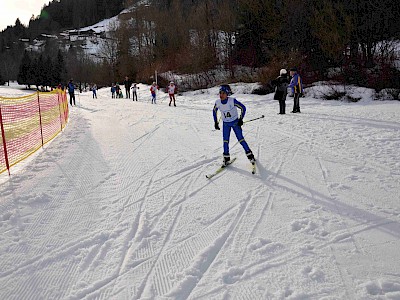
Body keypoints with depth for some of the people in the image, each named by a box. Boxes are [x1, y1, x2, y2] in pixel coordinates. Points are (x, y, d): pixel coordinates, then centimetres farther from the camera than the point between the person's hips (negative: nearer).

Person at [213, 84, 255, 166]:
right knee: (225, 140, 3)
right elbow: (214, 111, 6)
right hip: (225, 123, 3)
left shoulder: (232, 101, -26)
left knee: (240, 139, -1)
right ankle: (226, 157, 17)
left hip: (235, 122, -3)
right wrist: (215, 122, 6)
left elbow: (243, 108, -15)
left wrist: (241, 119, -14)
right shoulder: (218, 102, -14)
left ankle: (249, 154, 14)